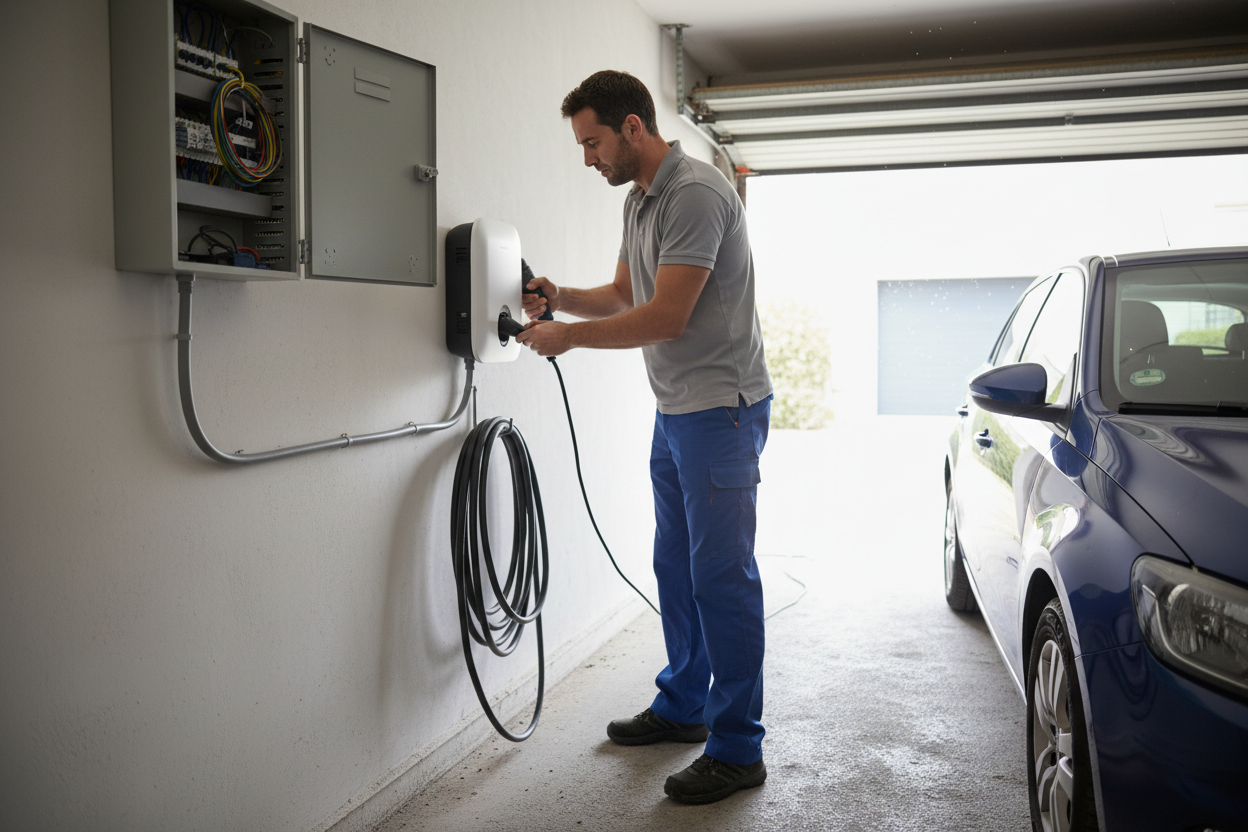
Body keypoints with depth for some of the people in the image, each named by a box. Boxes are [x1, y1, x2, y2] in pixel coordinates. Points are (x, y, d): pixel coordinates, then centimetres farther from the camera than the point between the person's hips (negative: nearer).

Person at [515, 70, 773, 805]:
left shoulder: (696, 192, -18)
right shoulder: (640, 199, 14)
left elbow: (666, 318, -22)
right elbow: (625, 296, 21)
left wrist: (570, 337, -13)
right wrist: (561, 296, 2)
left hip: (721, 408, -10)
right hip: (675, 412, 10)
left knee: (721, 573, -6)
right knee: (676, 565, 16)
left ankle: (737, 749, 5)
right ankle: (683, 707, 32)